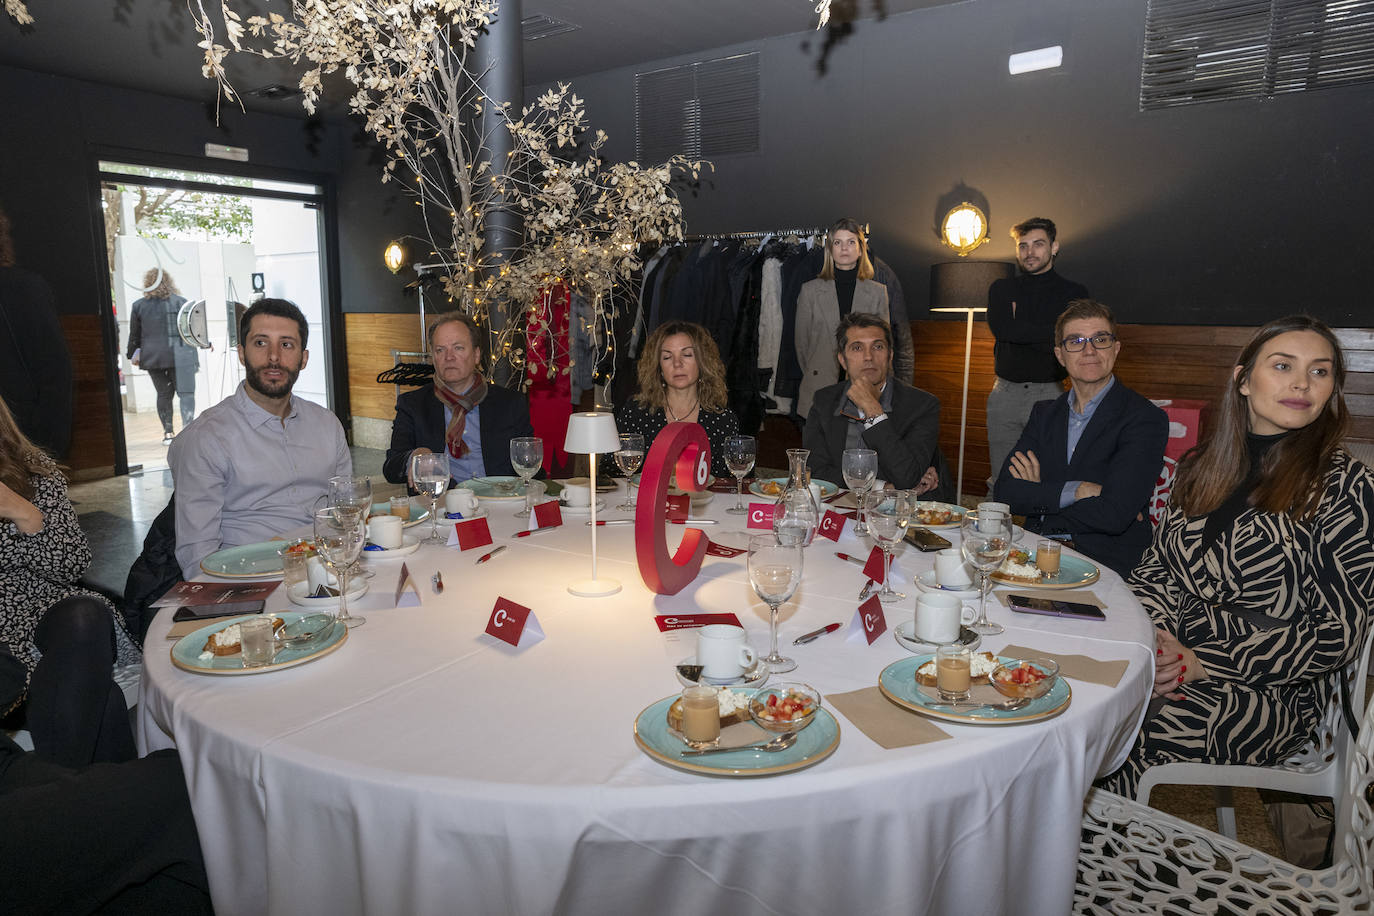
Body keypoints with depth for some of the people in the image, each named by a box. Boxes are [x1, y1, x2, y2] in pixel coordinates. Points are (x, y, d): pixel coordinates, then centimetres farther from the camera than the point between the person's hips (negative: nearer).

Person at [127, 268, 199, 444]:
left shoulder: (138, 306, 5)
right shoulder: (181, 302, -3)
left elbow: (134, 335, 10)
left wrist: (133, 354, 24)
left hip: (153, 357, 3)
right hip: (180, 356, -3)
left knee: (163, 394, 11)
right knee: (186, 392, -4)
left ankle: (167, 432, 11)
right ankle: (187, 426, -22)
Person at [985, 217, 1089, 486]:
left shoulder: (1074, 293, 7)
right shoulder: (1001, 289, 13)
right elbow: (1000, 327, -7)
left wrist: (1019, 330, -6)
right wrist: (1049, 332, -6)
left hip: (1049, 393, -2)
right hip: (1004, 393, 2)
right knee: (1000, 481, 5)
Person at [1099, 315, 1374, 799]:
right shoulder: (1201, 466, 10)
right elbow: (1154, 568, 12)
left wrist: (1206, 663, -14)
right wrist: (1158, 635, -10)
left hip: (1274, 692, -3)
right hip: (1177, 662, 4)